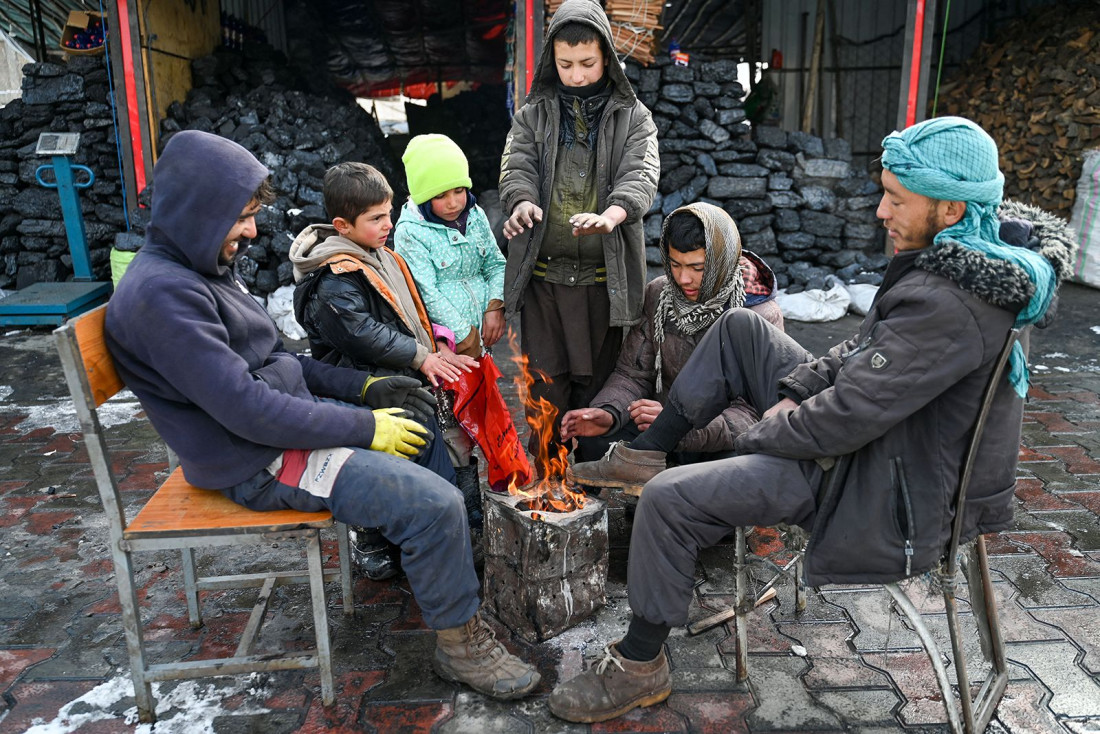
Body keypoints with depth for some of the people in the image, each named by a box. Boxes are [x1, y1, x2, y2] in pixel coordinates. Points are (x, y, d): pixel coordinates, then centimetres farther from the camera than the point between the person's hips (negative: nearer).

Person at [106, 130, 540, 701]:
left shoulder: (204, 267, 10)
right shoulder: (161, 291, -22)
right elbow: (247, 408, -27)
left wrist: (363, 387, 7)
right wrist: (366, 428, -20)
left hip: (290, 415, 11)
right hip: (260, 462, -10)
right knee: (436, 505, -20)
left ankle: (426, 559, 28)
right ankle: (459, 643, 2)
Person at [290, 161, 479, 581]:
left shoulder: (381, 258, 15)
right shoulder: (334, 282, -13)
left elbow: (412, 313, 20)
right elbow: (362, 334, -21)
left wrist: (435, 350, 4)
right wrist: (420, 358, -16)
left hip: (400, 374, 9)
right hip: (364, 383, -9)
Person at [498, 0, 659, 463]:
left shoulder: (633, 117, 6)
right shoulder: (533, 115, 11)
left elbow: (641, 176, -8)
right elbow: (517, 167, 0)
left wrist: (611, 215, -30)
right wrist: (522, 202, -25)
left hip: (605, 276, -1)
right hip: (543, 274, 1)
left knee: (598, 383, 7)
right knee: (545, 383, 5)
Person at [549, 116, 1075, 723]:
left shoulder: (950, 305, -31)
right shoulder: (974, 253, 2)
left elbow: (849, 418, -29)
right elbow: (867, 347, 10)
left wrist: (759, 437, -12)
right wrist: (796, 389, -2)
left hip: (889, 498, -10)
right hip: (880, 435, 10)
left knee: (669, 499, -17)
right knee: (739, 327, 10)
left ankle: (638, 668, 5)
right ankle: (644, 453, 16)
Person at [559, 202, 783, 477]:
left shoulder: (763, 319, -15)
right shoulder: (657, 295, -1)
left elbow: (752, 414, -21)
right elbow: (633, 374, 1)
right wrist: (608, 413, -23)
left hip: (722, 443, -2)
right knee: (592, 442, -22)